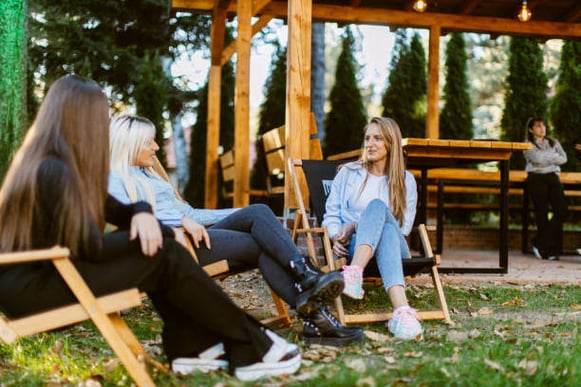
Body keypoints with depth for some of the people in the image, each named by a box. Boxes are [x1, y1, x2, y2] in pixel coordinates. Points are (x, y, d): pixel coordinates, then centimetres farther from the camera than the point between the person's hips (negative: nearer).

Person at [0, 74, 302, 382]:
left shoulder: (47, 163, 12)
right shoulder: (53, 171, -20)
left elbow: (115, 211, 14)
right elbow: (92, 248, -20)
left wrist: (141, 213, -10)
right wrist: (148, 231, -4)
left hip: (45, 272, 9)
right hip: (32, 289, -9)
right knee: (164, 256, -12)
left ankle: (190, 346, 3)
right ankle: (251, 349, -4)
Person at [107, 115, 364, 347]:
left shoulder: (148, 174, 33)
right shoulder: (114, 179, 5)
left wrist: (242, 215, 21)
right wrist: (181, 220, -25)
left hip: (194, 235, 8)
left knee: (259, 212, -17)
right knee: (262, 245, -19)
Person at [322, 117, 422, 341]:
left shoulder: (406, 180, 16)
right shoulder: (348, 173, 20)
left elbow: (403, 226, 5)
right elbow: (331, 214, 14)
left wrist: (356, 225, -6)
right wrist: (336, 237, -10)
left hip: (395, 247, 0)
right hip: (353, 247, 0)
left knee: (377, 205, -34)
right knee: (378, 206, -36)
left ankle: (354, 274, -62)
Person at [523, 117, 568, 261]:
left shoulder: (553, 142, 22)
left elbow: (564, 159, 8)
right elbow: (537, 159, -9)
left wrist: (545, 159, -4)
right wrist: (554, 157, 4)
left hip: (553, 177, 4)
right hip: (536, 178, -4)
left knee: (562, 210, -15)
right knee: (542, 213, -11)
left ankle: (540, 244, -9)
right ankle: (551, 249, -4)